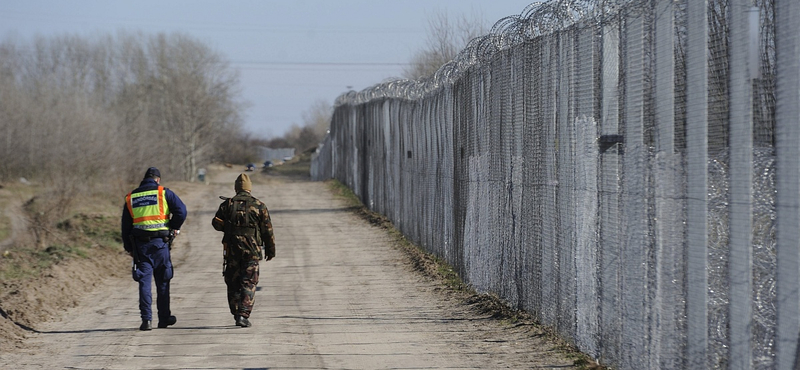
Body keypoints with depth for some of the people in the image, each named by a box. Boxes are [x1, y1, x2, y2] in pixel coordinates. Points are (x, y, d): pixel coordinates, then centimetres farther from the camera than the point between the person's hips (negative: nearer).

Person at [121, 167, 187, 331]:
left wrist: (129, 248, 16)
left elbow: (126, 225, 11)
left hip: (140, 243, 1)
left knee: (144, 282, 1)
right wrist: (174, 228, 7)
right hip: (161, 242, -1)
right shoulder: (164, 193, 1)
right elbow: (181, 211, -10)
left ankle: (146, 319, -9)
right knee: (162, 281, 10)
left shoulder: (130, 198, 10)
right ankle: (164, 318, 17)